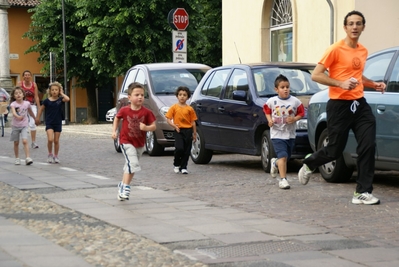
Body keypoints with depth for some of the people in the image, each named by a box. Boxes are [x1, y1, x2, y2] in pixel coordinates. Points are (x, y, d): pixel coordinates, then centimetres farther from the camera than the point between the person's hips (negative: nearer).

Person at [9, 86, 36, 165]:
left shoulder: (27, 103, -4)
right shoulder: (13, 104, -12)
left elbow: (30, 112, 15)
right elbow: (13, 112, -32)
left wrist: (35, 119, 28)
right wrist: (18, 117, -52)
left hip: (24, 125, 0)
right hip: (15, 125, 0)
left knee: (25, 141, -15)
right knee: (16, 143, 8)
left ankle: (28, 158, -18)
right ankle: (17, 158, 21)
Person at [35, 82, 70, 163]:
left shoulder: (60, 99, -3)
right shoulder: (47, 101, -3)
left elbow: (67, 99, -24)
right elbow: (41, 109, 9)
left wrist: (62, 93, -10)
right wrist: (38, 118, 11)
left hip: (58, 123, 1)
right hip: (49, 123, -1)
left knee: (56, 141, 7)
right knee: (50, 139, -14)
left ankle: (56, 156, 20)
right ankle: (50, 154, 6)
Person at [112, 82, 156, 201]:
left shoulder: (146, 112, -9)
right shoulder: (124, 111, -10)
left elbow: (154, 126, -5)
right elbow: (117, 118, 9)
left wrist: (146, 128, -25)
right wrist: (114, 131, 0)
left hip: (140, 144, 3)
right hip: (127, 142, -3)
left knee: (130, 166, 16)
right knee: (133, 163, -21)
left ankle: (122, 185, 35)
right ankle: (125, 188, -15)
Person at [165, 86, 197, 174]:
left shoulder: (190, 109, 6)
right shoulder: (174, 107, 3)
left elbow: (193, 122, 10)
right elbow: (168, 119, 1)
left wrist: (194, 133, 8)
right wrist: (174, 125, -16)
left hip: (188, 131, 2)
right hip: (178, 131, -2)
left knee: (187, 150, 2)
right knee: (179, 148, -16)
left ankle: (183, 167, 15)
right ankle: (176, 165, 7)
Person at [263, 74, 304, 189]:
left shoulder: (295, 101, -4)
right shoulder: (271, 101, -4)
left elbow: (301, 113, 5)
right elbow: (267, 111, 11)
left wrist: (295, 119, -14)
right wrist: (269, 120, -6)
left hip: (290, 134, 3)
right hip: (277, 134, -3)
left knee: (286, 157, 14)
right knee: (283, 156, -17)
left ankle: (275, 163, 47)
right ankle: (283, 179, -13)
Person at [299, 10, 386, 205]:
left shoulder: (363, 51, 12)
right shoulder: (336, 50, -10)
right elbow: (316, 75, -12)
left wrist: (373, 84, 12)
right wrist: (341, 84, -22)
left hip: (359, 104, 6)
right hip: (339, 106, -6)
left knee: (368, 146, -9)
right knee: (335, 151, 3)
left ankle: (363, 192, -4)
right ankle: (308, 164, 35)